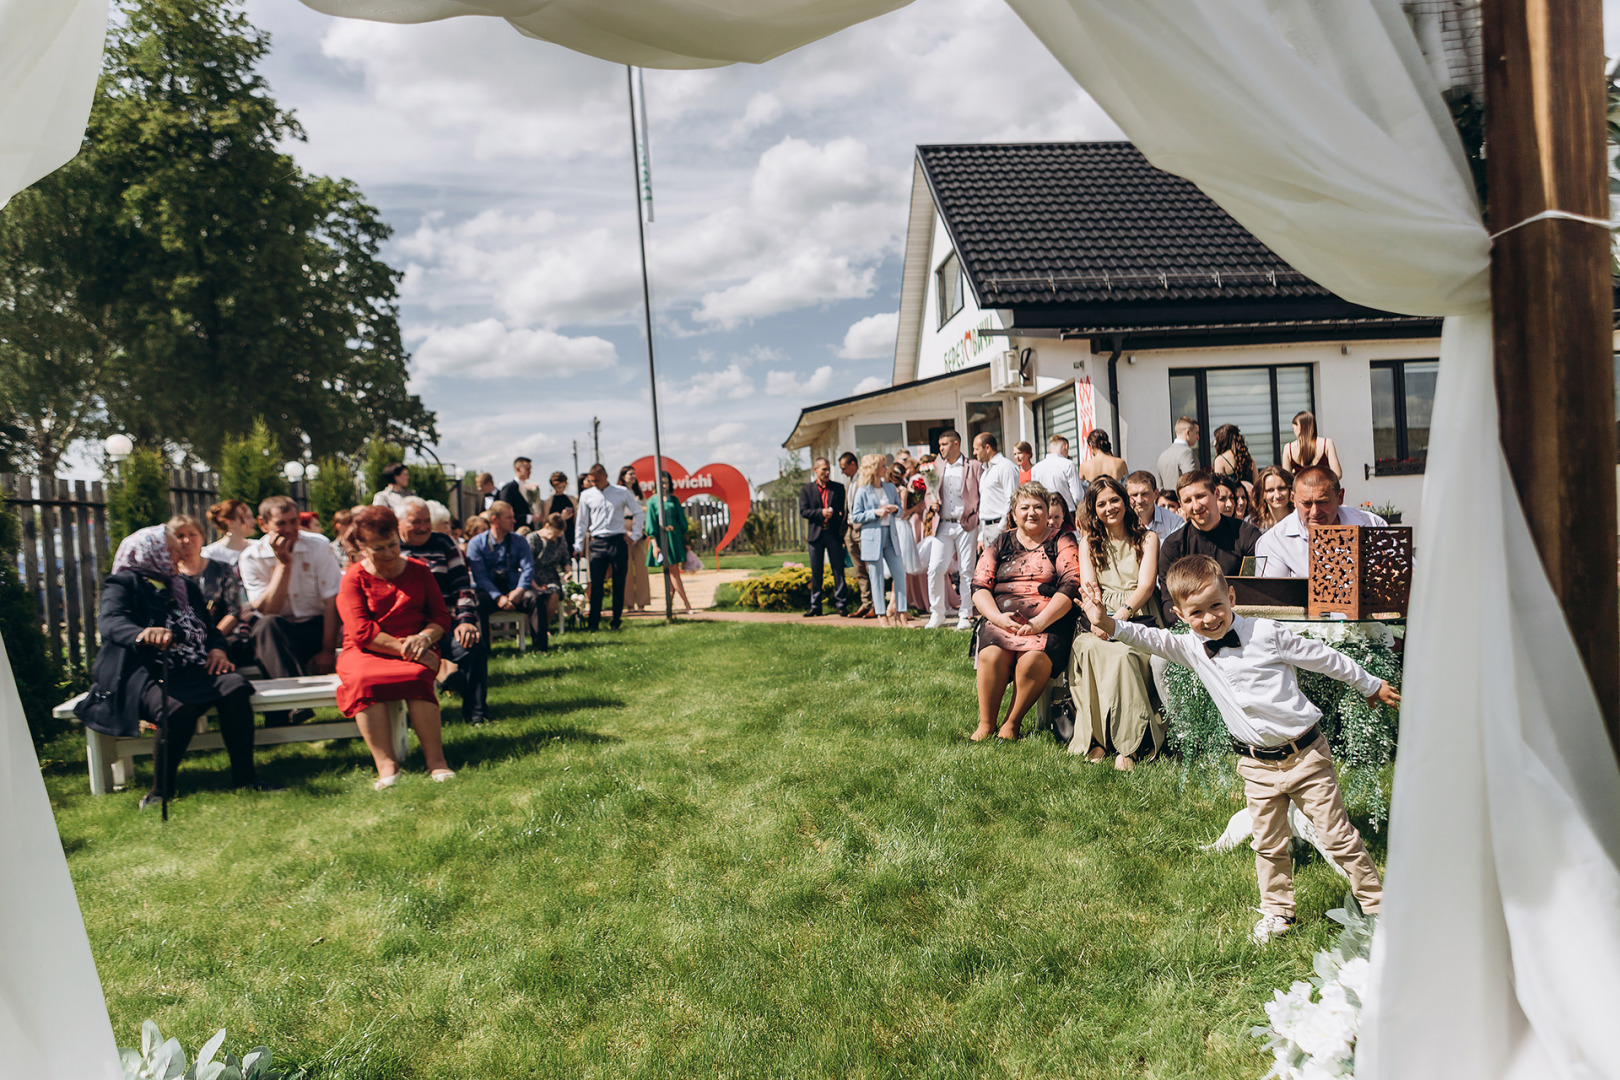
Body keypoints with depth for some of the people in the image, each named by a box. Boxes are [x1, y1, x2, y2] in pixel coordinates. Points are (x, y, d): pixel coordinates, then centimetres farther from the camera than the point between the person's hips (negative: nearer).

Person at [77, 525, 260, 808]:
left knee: (235, 688, -27)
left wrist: (217, 648, 2)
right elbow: (111, 622, -16)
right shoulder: (122, 585, 5)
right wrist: (143, 634, -40)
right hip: (147, 674, -5)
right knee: (177, 709, -37)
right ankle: (162, 787, -14)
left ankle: (244, 779, -20)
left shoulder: (186, 587, 27)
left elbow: (208, 627, 28)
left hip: (192, 669, 5)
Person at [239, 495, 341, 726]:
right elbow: (267, 611, -16)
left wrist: (328, 650, -18)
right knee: (266, 625, -35)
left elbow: (332, 600, -10)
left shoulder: (318, 545, -3)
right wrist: (283, 564, -20)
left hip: (316, 628, 0)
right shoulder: (251, 557, -4)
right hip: (277, 636, 0)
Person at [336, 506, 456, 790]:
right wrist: (401, 648, -19)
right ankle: (386, 767, -39)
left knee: (417, 676, -36)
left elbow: (441, 616, 9)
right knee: (363, 680, -37)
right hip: (365, 652, -1)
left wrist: (424, 638, -15)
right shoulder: (353, 578, 6)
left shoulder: (419, 571, 14)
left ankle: (436, 761, -38)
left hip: (414, 652, 1)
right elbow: (361, 631, -8)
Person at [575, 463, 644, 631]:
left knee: (619, 583, 4)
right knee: (596, 583, -6)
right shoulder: (586, 495, 6)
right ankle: (593, 621, -3)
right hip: (597, 543, 0)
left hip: (618, 542, 0)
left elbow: (638, 512, 12)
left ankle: (616, 621, 12)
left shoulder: (622, 492, 3)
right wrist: (579, 546, 10)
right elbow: (582, 521, 12)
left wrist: (634, 535, 5)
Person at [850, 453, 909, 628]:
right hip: (872, 537, -4)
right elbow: (855, 516, -4)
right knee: (877, 577, 1)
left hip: (890, 535, 4)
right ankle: (881, 615, 9)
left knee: (899, 573, -1)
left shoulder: (890, 487, 10)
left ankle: (901, 613, 6)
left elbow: (899, 507, 19)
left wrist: (895, 509, -4)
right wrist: (875, 513, -14)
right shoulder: (863, 492, -4)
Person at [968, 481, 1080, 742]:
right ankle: (985, 724, -15)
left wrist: (1039, 622, -15)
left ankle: (1012, 724, -13)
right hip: (1001, 619, 2)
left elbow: (1070, 588, -3)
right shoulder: (1000, 543, 17)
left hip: (1049, 621, -2)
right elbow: (979, 586, 9)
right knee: (992, 655, -29)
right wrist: (997, 616, -11)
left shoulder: (1062, 543, 10)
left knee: (1033, 659, -32)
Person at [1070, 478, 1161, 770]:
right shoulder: (1089, 542, 20)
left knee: (1123, 654, -36)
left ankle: (1128, 744, -37)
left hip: (1140, 620, -2)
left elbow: (1146, 584, -2)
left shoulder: (1147, 538, 13)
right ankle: (1095, 738, -33)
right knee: (1087, 647, -34)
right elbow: (1088, 585, 5)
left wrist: (1123, 614, -22)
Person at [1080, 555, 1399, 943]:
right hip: (1257, 765, 3)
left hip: (1305, 753, -3)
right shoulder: (1191, 649, -3)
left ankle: (1377, 906, 24)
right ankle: (1277, 913, 33)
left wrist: (1370, 685, 9)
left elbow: (1324, 658, -2)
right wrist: (1108, 625, -33)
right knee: (1269, 845, 14)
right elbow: (1151, 639, -13)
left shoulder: (1265, 633, -13)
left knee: (1338, 837, 6)